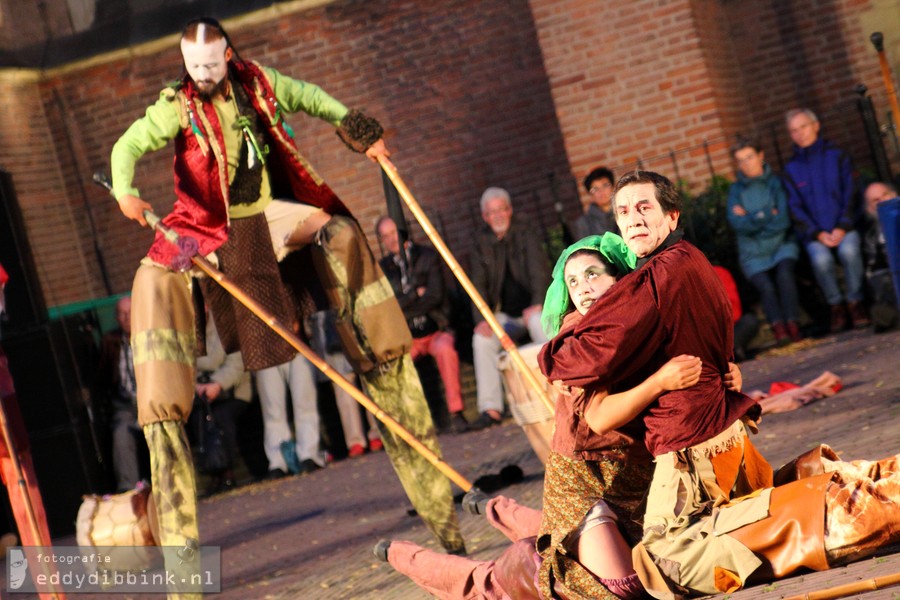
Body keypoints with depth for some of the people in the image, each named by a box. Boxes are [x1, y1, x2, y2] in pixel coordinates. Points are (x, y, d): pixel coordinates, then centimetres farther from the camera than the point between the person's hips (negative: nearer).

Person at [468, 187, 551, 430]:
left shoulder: (525, 232, -7)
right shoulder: (482, 241, 4)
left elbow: (538, 269, -19)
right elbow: (478, 283, -1)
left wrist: (537, 303, -35)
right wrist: (481, 318, -16)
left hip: (532, 308, -4)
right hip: (506, 314, 4)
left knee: (539, 322, -36)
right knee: (481, 338, -22)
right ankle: (490, 408, -21)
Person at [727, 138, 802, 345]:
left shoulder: (776, 183, 3)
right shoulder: (736, 190, 9)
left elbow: (782, 221, -7)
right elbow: (737, 223, -6)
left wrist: (751, 220, -3)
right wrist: (766, 215, -10)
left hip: (782, 245, -1)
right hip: (754, 254, 1)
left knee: (784, 273, -31)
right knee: (766, 286, -27)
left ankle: (793, 326, -31)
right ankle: (779, 329, -32)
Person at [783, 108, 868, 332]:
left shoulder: (837, 156, 8)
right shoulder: (791, 169, 9)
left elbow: (850, 194, 2)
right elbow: (795, 208, 4)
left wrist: (842, 227, -12)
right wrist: (818, 234, -11)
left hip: (843, 227, 0)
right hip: (814, 234, 0)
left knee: (849, 251, -33)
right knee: (821, 259, -32)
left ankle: (854, 301, -13)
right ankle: (836, 304, -9)